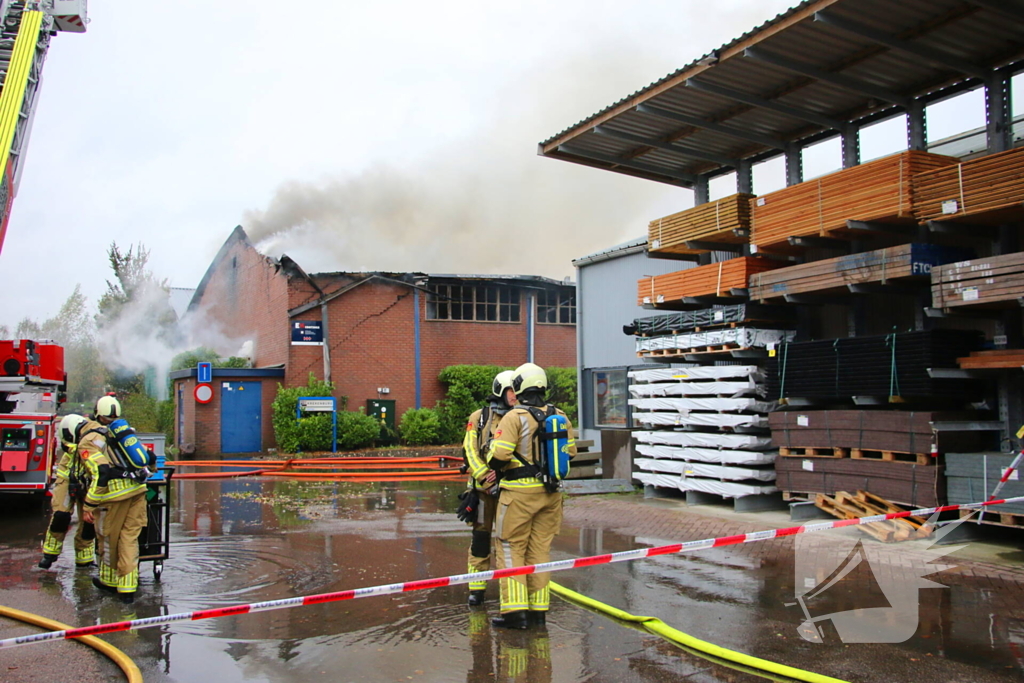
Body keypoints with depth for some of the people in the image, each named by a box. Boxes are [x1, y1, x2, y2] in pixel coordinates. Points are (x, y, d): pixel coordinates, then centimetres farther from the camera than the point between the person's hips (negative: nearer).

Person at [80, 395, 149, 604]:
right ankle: (127, 588, 10)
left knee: (107, 538, 15)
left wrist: (89, 506, -9)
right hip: (138, 491, 6)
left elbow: (100, 474, -14)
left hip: (115, 494, -5)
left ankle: (109, 581, 32)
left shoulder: (88, 442, -3)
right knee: (130, 538, 10)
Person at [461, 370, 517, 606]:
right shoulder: (479, 418, 2)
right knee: (481, 536, 4)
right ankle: (476, 588, 13)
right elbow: (471, 451, -4)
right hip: (483, 487, -1)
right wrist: (485, 478, -14)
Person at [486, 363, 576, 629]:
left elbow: (499, 454, -18)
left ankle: (515, 610, 1)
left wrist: (495, 468, 3)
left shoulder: (514, 417, -13)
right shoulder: (560, 417, 6)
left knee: (511, 549, 4)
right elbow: (570, 452, 12)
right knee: (540, 549, 13)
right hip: (550, 492, 6)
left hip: (520, 491, -6)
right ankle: (538, 610, 17)